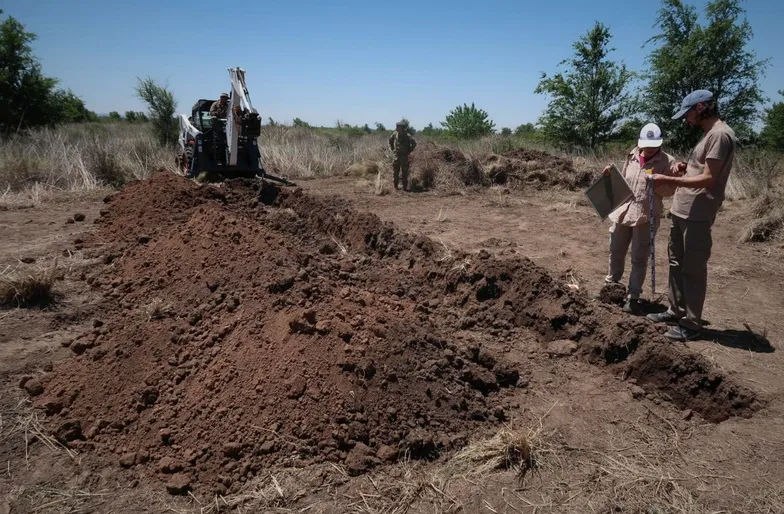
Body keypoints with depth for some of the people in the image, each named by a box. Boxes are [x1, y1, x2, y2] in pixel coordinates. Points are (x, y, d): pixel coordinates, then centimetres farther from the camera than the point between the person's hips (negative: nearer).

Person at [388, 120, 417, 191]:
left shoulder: (407, 136, -12)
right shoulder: (395, 134, 1)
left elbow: (414, 143, -10)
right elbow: (390, 140, 20)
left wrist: (409, 151, -8)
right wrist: (392, 148, 13)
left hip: (404, 157, -3)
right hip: (395, 156, 3)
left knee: (404, 173, 1)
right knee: (395, 172, 6)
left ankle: (405, 187, 7)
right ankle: (395, 186, 13)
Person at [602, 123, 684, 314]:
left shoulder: (668, 162, -7)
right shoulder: (631, 157, 7)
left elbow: (670, 190, -7)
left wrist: (657, 183, -24)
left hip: (646, 216, -4)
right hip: (623, 211, 4)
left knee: (639, 259, 3)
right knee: (616, 253, 15)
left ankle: (633, 297, 12)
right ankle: (611, 285, 33)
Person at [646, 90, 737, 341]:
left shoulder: (720, 134, -14)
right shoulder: (709, 134, 17)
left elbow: (708, 179, -21)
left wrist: (668, 179, -20)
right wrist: (683, 169, 9)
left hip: (696, 215, -10)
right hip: (681, 211, 10)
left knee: (693, 270, -3)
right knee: (677, 264, 17)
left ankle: (691, 323, 6)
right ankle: (676, 311, 29)